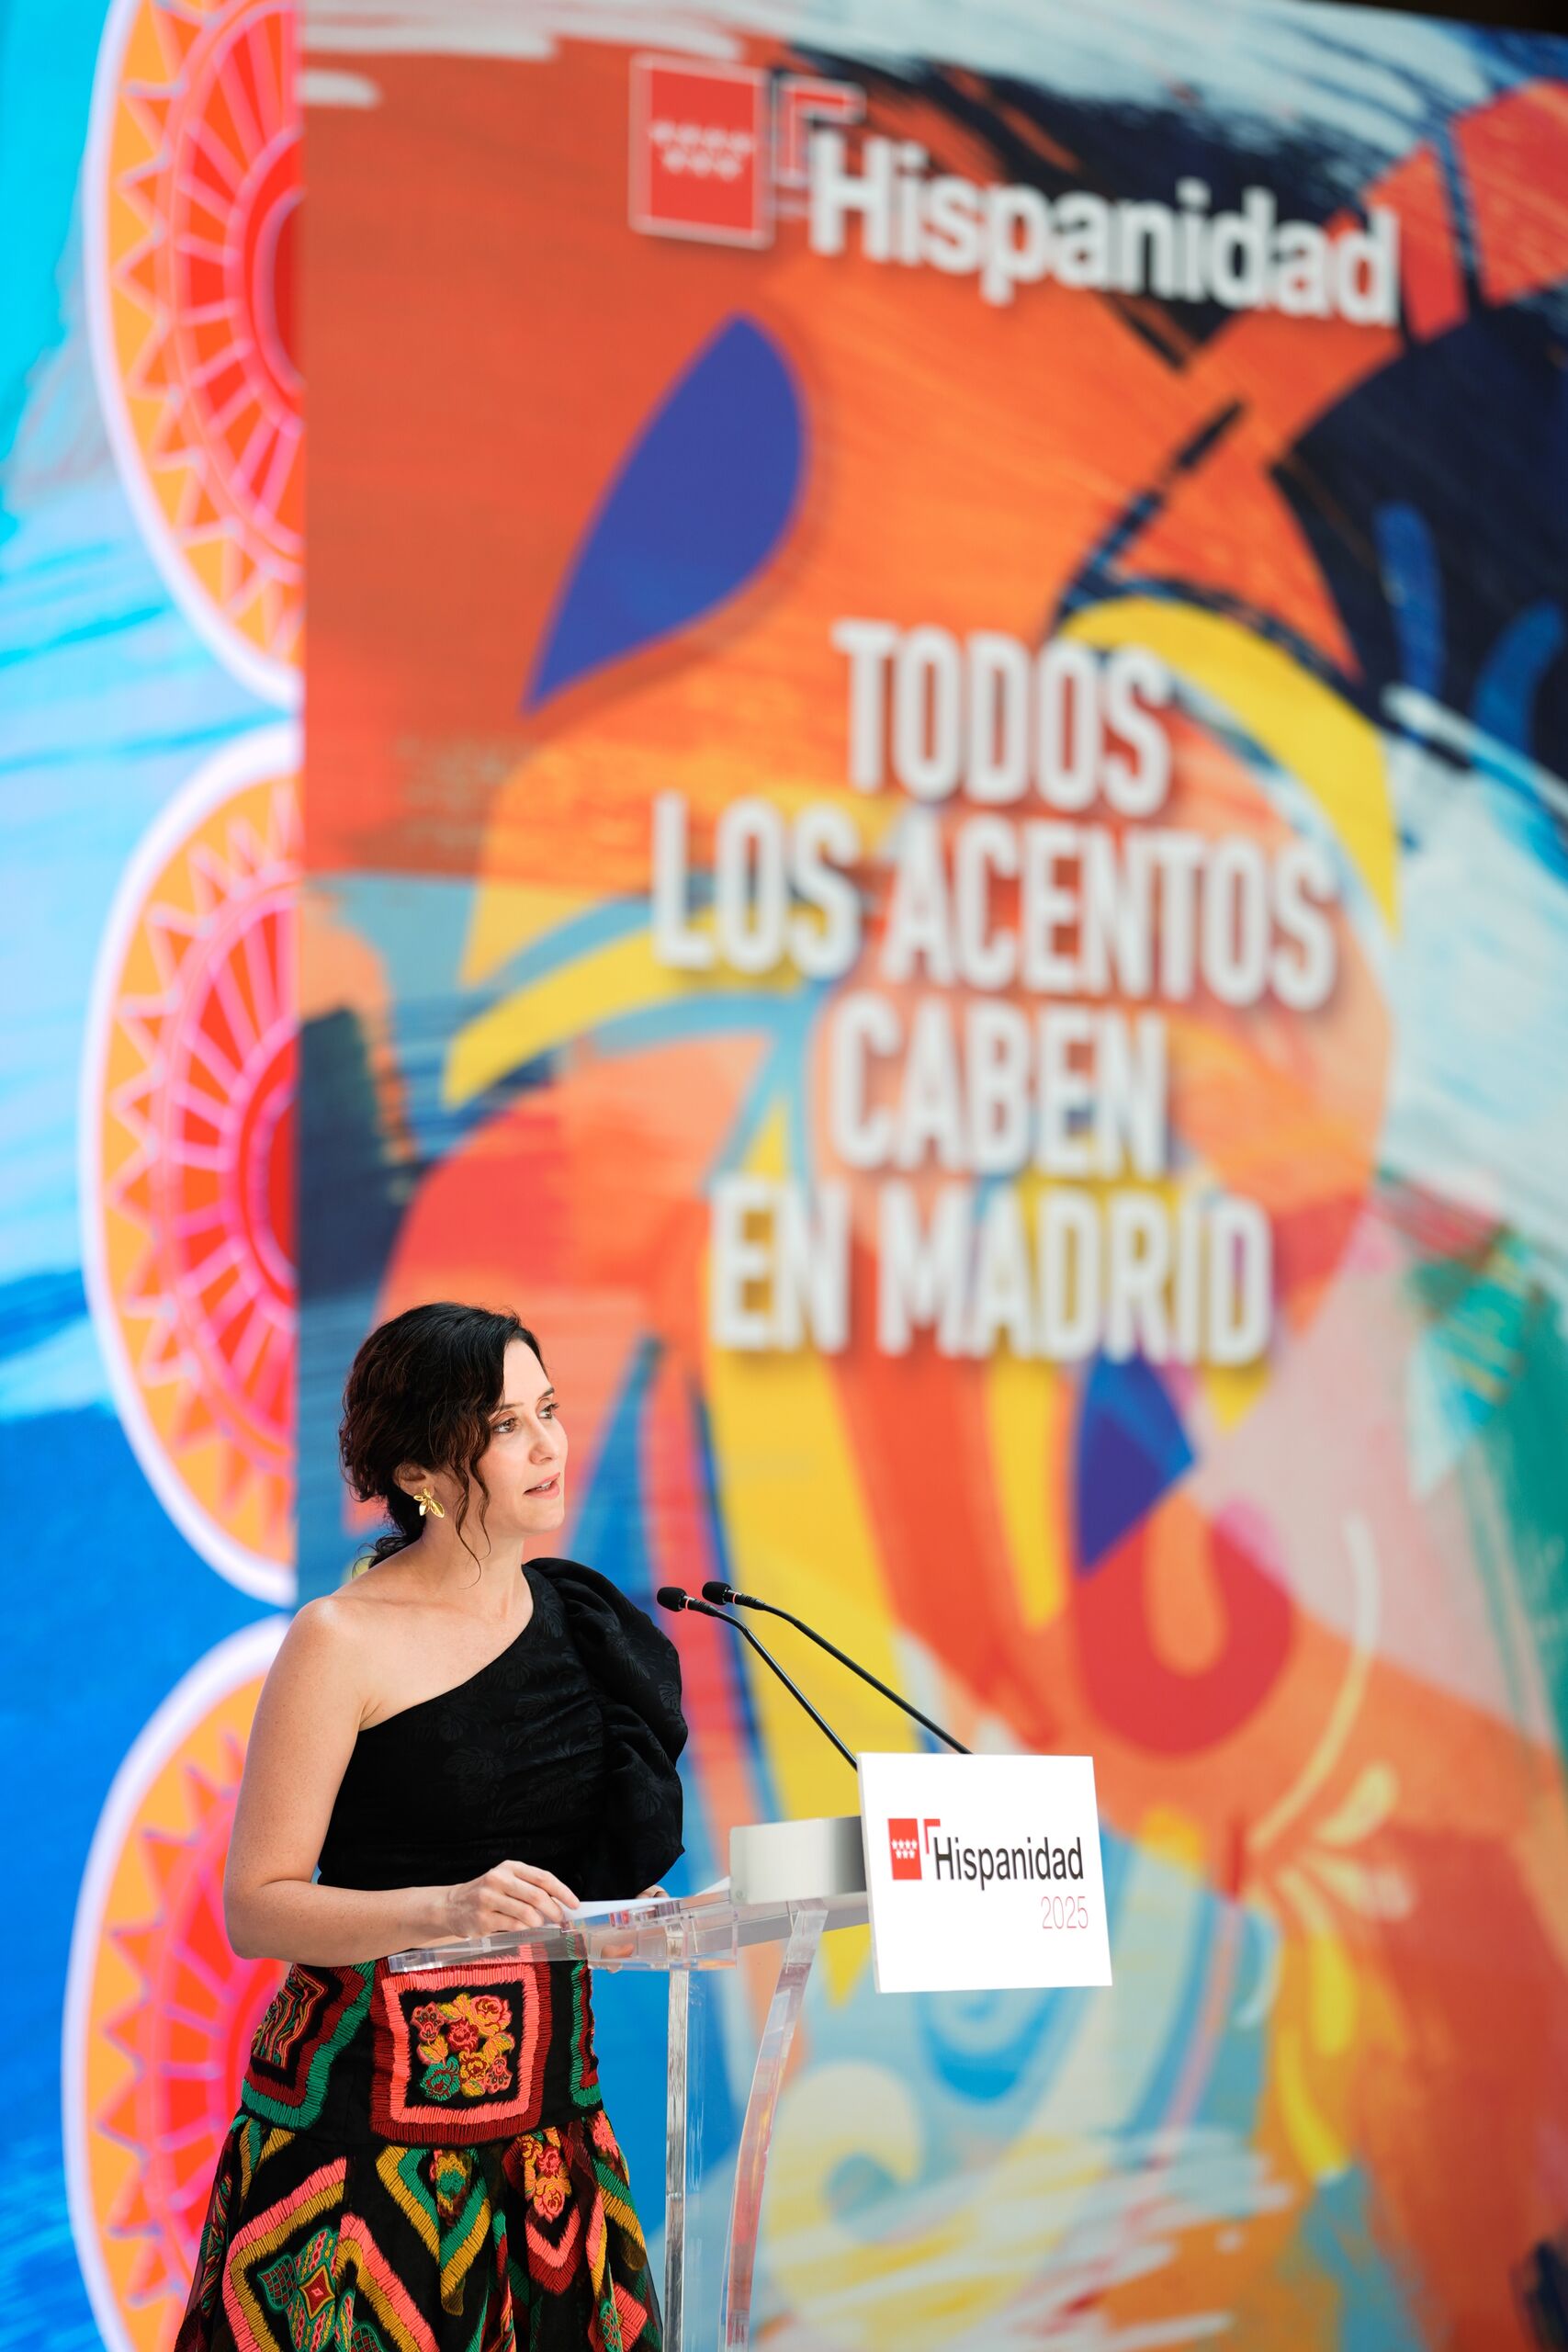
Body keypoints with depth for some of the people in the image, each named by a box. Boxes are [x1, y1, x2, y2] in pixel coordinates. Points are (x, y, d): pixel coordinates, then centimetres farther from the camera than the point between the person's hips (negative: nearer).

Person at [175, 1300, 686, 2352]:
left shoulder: (579, 1615, 10)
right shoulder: (345, 1642, -10)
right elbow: (256, 1907, -14)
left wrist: (648, 1910, 0)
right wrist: (447, 1909, -28)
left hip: (545, 2090, 6)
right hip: (374, 2106, -6)